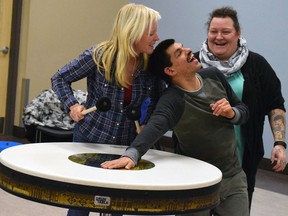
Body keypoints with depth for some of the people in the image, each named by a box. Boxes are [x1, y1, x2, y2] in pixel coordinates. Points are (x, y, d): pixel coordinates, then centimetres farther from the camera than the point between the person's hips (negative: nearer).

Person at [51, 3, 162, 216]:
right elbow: (59, 78, -5)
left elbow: (157, 101, 8)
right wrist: (72, 105, -20)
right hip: (90, 137, -3)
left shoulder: (151, 64, -8)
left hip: (126, 144, 3)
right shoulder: (99, 56, -18)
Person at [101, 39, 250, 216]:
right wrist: (131, 154, -59)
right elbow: (154, 127, -41)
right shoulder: (172, 100, -22)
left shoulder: (214, 76, -3)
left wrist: (231, 113, -15)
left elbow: (244, 111, 8)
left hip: (233, 177, 5)